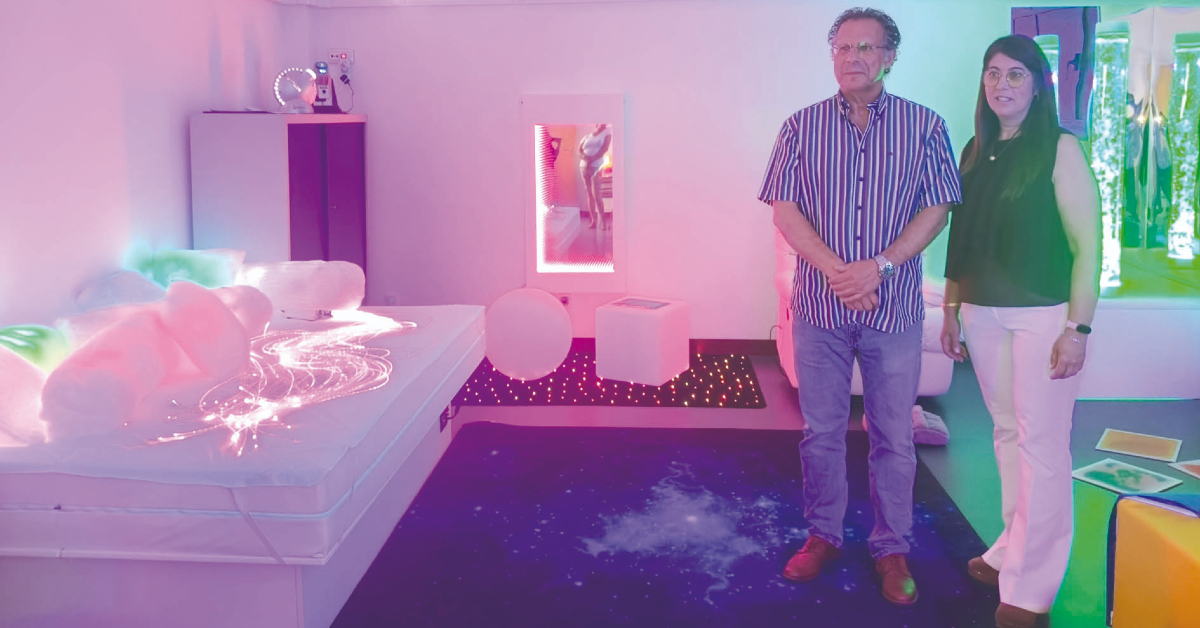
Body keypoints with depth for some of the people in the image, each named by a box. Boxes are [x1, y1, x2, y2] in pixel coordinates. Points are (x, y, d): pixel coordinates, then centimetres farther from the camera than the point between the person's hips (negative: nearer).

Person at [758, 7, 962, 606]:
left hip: (894, 306, 0)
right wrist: (836, 270, -14)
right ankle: (823, 535, 27)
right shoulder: (802, 126, 4)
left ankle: (891, 547, 23)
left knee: (894, 437, 7)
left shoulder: (924, 125, 2)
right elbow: (784, 209, -1)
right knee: (821, 431, 10)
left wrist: (879, 266, -15)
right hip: (820, 305, 1)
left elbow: (936, 209, -2)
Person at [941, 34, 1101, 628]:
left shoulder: (1060, 149, -6)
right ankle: (1012, 548, 27)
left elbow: (1087, 244, -9)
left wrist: (1078, 328, -14)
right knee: (1007, 434, 14)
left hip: (1042, 315, -5)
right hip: (983, 314, 5)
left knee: (1041, 443, -2)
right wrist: (951, 310, 12)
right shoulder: (975, 152, 11)